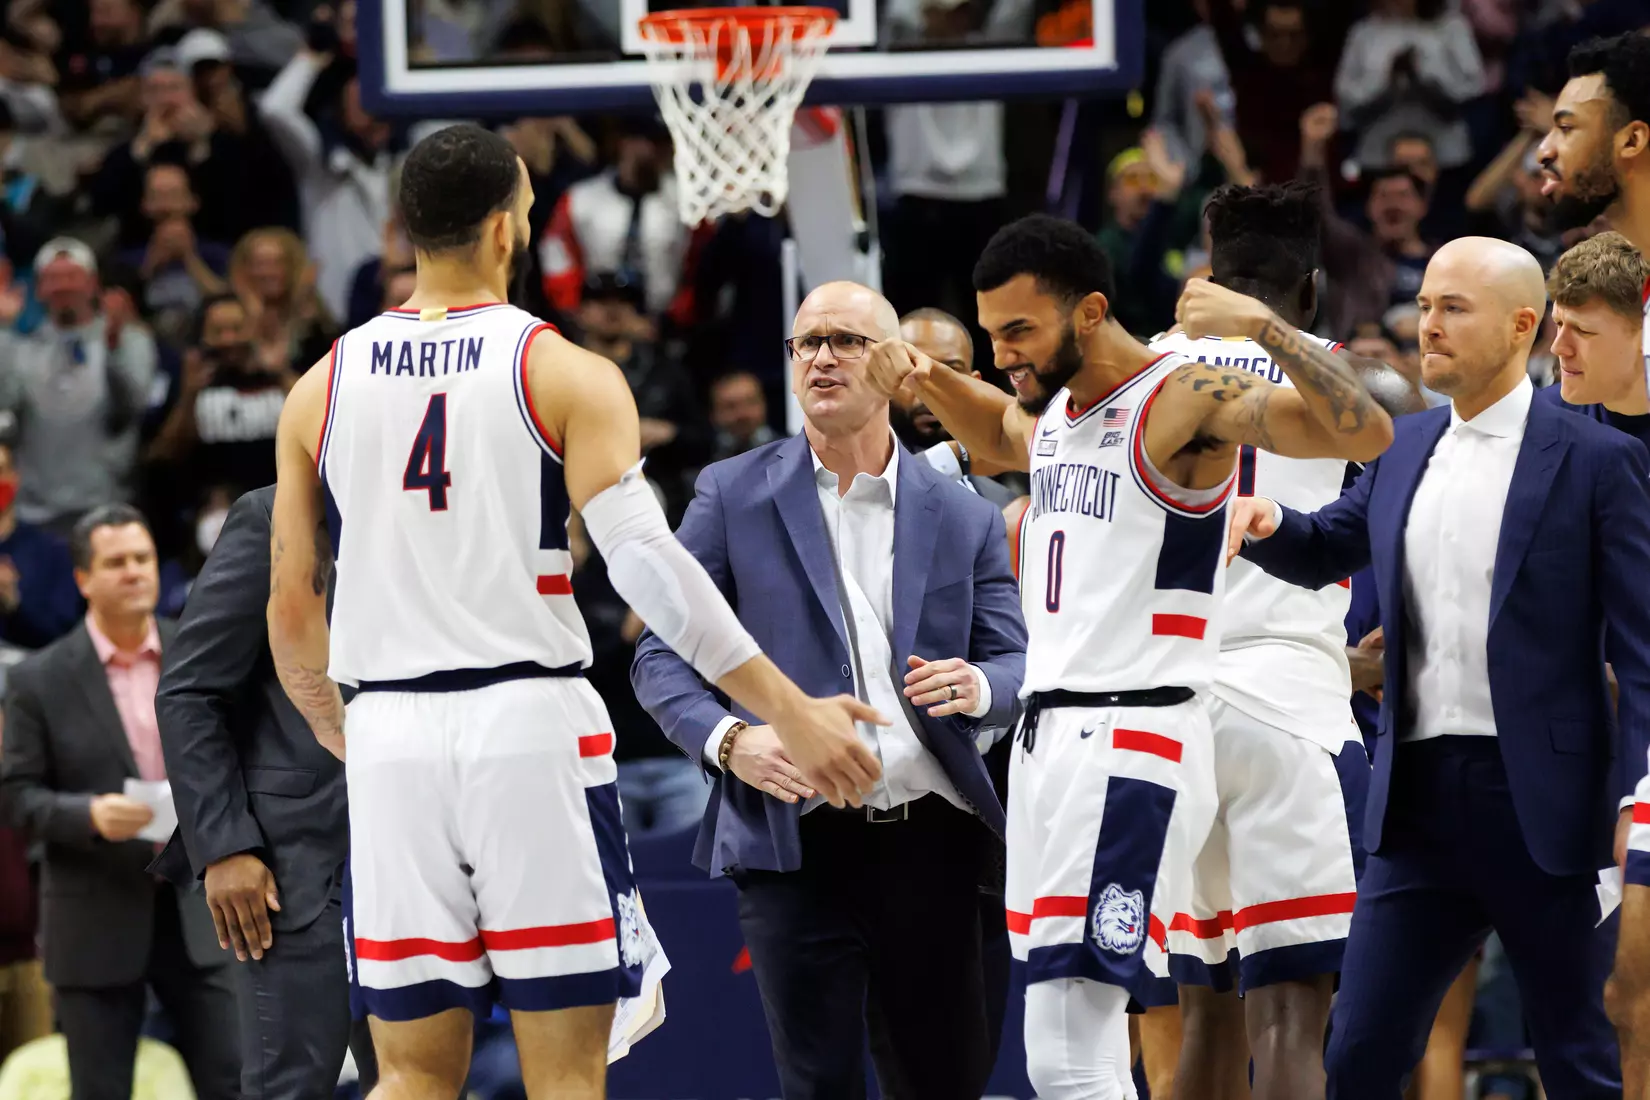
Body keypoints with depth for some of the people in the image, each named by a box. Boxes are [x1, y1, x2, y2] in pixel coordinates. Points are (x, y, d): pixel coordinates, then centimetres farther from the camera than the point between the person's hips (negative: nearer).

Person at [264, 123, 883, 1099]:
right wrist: (788, 711, -14)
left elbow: (292, 614, 12)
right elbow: (645, 561, -15)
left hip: (393, 732, 3)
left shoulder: (323, 389, 9)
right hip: (531, 725, -3)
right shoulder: (567, 376, -3)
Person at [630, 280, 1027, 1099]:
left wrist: (978, 686, -15)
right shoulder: (733, 496, 6)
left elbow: (1017, 664, 10)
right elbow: (661, 655, 3)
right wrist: (728, 740, -16)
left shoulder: (964, 518, 11)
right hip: (796, 841, -2)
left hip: (929, 838, 2)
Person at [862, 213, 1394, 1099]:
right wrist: (928, 381, 23)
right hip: (1044, 729, 9)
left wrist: (1263, 327, -34)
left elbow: (1366, 432, -24)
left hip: (1133, 741, -9)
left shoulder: (1185, 402, -12)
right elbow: (996, 436, 41)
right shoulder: (1051, 410, 15)